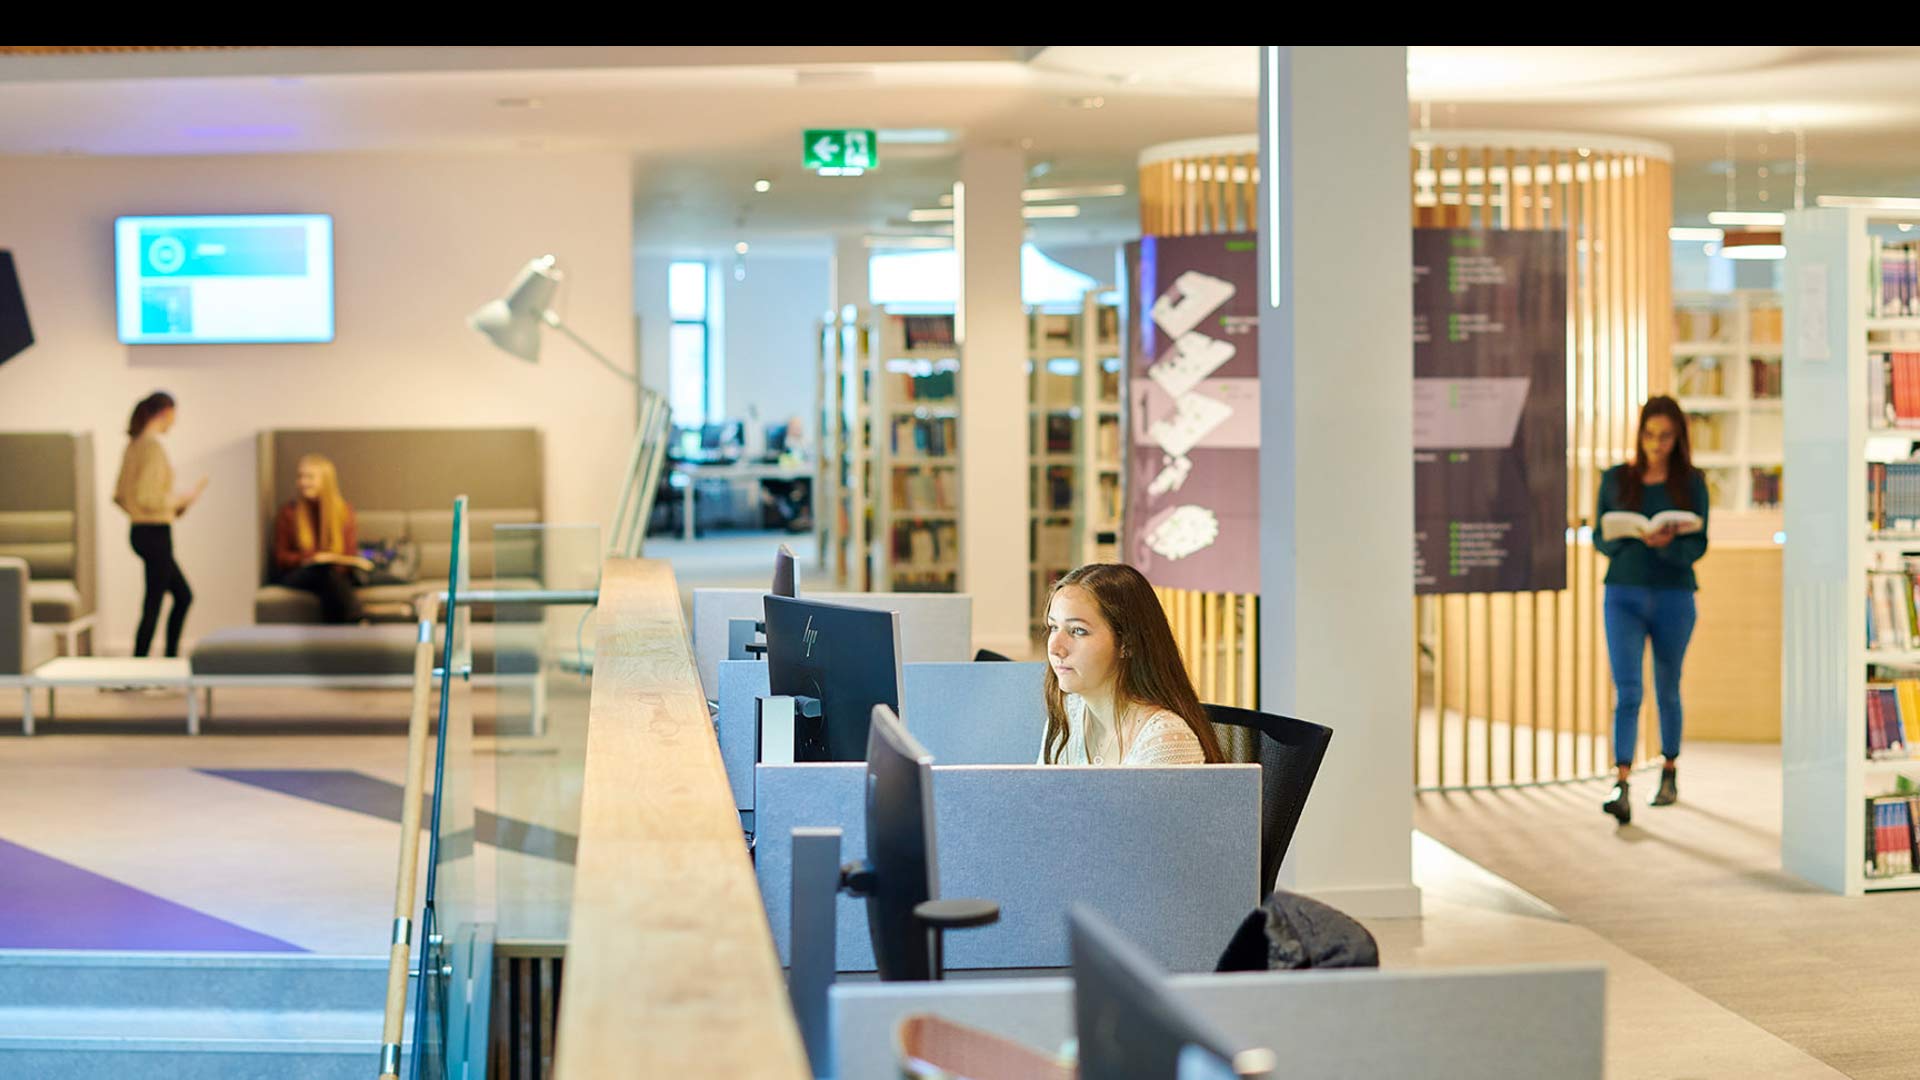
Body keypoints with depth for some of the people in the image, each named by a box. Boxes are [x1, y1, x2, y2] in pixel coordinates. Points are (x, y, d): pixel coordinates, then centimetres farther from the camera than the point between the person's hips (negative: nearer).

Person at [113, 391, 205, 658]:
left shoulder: (134, 445, 11)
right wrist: (183, 499, -11)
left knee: (183, 596, 18)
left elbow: (119, 496, 16)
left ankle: (170, 661, 20)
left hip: (140, 532, 9)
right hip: (156, 533, -9)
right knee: (153, 604, -1)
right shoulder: (153, 447, -16)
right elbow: (147, 498, -24)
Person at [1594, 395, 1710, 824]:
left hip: (1674, 598, 0)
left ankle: (1669, 774, 32)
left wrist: (1668, 544, -25)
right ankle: (1621, 787, -20)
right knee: (1627, 692, -12)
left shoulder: (1691, 484, 1)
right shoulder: (1615, 479, 3)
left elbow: (1698, 547, -5)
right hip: (1623, 594, 0)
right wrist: (1621, 536, -17)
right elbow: (1599, 540, 5)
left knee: (1667, 691, 14)